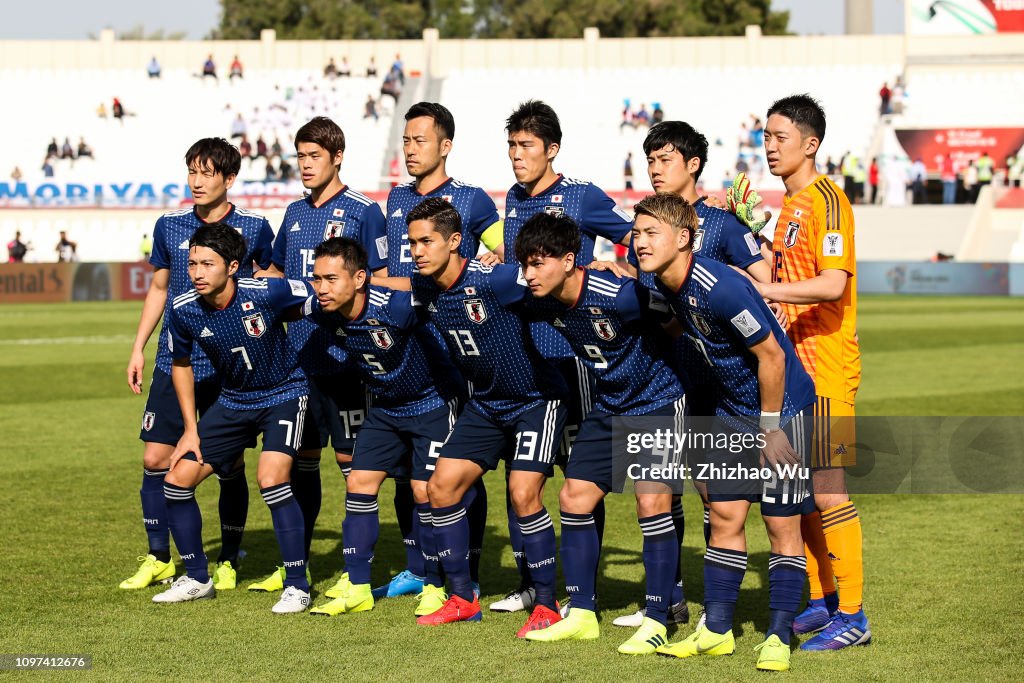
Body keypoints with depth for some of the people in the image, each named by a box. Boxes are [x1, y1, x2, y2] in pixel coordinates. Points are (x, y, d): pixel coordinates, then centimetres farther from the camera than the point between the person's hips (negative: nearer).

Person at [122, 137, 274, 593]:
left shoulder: (254, 228, -2)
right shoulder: (169, 226, 5)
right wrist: (138, 348, 13)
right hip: (174, 363, 2)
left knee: (230, 465, 2)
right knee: (156, 457, -2)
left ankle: (228, 562, 16)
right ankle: (158, 559, 11)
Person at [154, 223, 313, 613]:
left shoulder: (266, 294, -28)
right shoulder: (184, 310, -14)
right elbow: (181, 365, 4)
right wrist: (191, 430, 3)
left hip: (284, 394, -5)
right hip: (233, 401, 5)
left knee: (271, 479, -25)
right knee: (177, 479, 0)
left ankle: (297, 586, -12)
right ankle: (197, 579, 19)